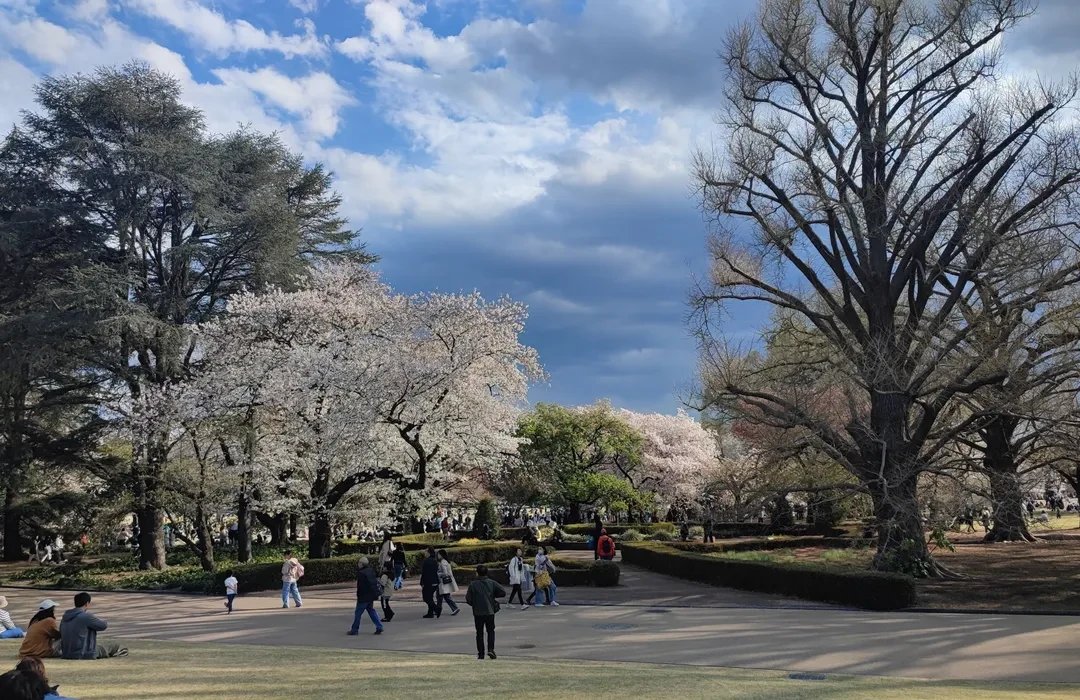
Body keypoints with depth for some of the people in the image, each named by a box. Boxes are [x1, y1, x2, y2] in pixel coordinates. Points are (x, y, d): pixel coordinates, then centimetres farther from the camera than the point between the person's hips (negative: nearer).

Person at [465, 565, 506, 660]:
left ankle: (481, 654, 8)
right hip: (490, 611, 1)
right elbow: (503, 592, -5)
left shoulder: (473, 585, -7)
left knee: (479, 633, 9)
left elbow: (468, 599, -9)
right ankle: (491, 649, -5)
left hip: (478, 613, -1)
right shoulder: (492, 583, -1)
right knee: (491, 631, 14)